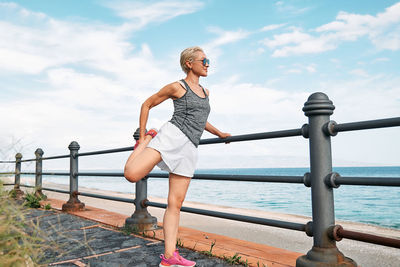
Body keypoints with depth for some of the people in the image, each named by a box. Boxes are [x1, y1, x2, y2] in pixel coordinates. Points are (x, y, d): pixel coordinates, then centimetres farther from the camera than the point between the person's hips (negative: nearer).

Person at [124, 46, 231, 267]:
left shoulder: (205, 92, 25)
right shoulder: (177, 87, 5)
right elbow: (147, 104, 9)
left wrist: (219, 134, 38)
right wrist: (142, 136, 6)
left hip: (189, 149, 5)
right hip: (173, 134, -5)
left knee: (175, 203, 2)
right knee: (132, 174, -25)